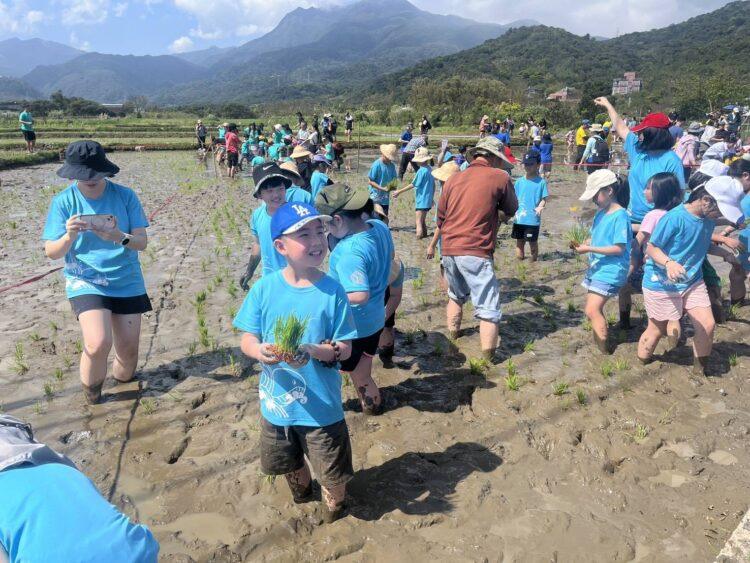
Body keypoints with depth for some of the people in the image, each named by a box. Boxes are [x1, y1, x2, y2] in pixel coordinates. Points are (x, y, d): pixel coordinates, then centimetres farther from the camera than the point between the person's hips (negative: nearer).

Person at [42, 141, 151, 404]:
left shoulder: (125, 195, -5)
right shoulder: (63, 201, -6)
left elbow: (142, 242, -8)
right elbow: (51, 252, -6)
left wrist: (119, 237, -30)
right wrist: (69, 236, -28)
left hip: (127, 282, 2)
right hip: (86, 282, -1)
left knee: (128, 350, 5)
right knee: (99, 343, -23)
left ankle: (122, 378, 40)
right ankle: (91, 392, 7)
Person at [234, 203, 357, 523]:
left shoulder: (332, 290, -16)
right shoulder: (265, 288, -11)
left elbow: (345, 349, -13)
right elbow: (247, 339, -7)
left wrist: (312, 350, -32)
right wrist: (260, 350, -29)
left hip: (321, 404, -2)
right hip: (276, 401, 3)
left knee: (333, 476, 13)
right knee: (289, 464, 28)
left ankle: (333, 510, 47)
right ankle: (302, 496, 61)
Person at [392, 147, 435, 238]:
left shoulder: (421, 171, -17)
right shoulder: (430, 169, 7)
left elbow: (413, 185, -14)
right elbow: (433, 185, 13)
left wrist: (399, 192, -9)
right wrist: (432, 197, 24)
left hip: (421, 200, -8)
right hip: (428, 200, 8)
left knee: (419, 222, -7)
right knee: (423, 221, 19)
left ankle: (419, 236, -9)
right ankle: (424, 234, 26)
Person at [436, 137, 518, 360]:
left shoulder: (454, 179, 12)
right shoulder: (500, 177, 0)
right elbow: (511, 210, 12)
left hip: (448, 250, 6)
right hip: (475, 253, -6)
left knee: (456, 295, 28)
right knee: (488, 309, 2)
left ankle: (452, 338, 37)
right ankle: (487, 359, 3)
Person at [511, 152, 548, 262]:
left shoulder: (541, 182, -5)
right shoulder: (519, 182, 4)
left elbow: (544, 199, -5)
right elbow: (514, 198, 9)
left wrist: (540, 207, -24)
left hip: (533, 219, -3)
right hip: (519, 218, 4)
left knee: (533, 242, 7)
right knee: (519, 242, 13)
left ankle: (533, 262, 22)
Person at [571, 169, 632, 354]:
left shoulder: (620, 216, -16)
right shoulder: (600, 214, 10)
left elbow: (619, 248, -19)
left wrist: (589, 249, -21)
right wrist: (582, 243, -2)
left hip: (610, 271, -9)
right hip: (596, 268, 9)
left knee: (592, 310, -14)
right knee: (595, 309, 15)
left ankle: (604, 351, -4)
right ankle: (598, 343, 28)